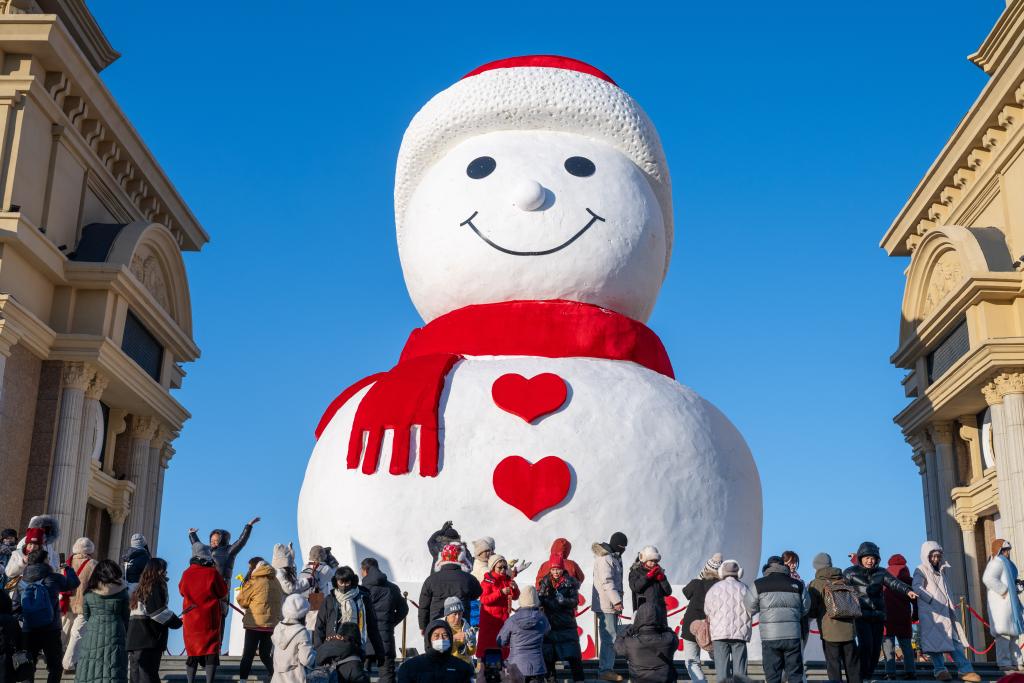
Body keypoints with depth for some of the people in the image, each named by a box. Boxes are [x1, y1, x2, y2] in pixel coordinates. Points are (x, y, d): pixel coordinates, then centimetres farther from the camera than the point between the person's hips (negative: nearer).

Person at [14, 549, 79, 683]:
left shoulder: (22, 582, -1)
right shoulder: (53, 578, -9)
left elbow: (15, 607, -2)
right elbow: (74, 583, 5)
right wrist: (67, 569, 22)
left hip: (29, 632, 3)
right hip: (51, 630, -3)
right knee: (54, 667, 10)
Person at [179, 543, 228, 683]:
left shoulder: (186, 574, 1)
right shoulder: (213, 573, -10)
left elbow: (182, 591, 18)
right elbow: (224, 594, 0)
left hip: (191, 620, 3)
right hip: (210, 619, -3)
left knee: (192, 653, 13)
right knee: (211, 652, 0)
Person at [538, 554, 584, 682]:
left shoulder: (570, 582, -2)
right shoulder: (545, 582, 5)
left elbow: (575, 601, -8)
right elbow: (538, 599, 1)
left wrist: (564, 600, -26)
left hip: (567, 624, -2)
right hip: (549, 623, 3)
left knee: (573, 655, -5)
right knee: (548, 655, 8)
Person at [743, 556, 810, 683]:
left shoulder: (758, 585, 0)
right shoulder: (798, 584, 6)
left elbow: (750, 608, 5)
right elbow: (806, 608, 12)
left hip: (770, 636, -1)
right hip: (793, 635, 2)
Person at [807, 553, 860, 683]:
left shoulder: (815, 584, -7)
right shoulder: (844, 581, 5)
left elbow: (811, 611, -9)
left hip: (830, 632, -4)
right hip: (849, 629, 4)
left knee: (833, 666, 2)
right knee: (852, 665, 13)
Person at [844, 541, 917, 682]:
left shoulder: (881, 572, 9)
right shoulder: (850, 572, 3)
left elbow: (894, 582, -8)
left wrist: (907, 590, -26)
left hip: (878, 615, 4)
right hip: (861, 615, -4)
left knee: (876, 647, 3)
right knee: (866, 644, -18)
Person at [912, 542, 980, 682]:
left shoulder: (941, 571, 23)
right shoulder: (921, 570, -2)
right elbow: (917, 587, -19)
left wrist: (952, 605, 18)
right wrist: (933, 601, -24)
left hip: (945, 612, 7)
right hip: (930, 612, -7)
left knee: (954, 640, 0)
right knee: (935, 640, -8)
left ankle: (965, 670, -6)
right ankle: (940, 670, -6)